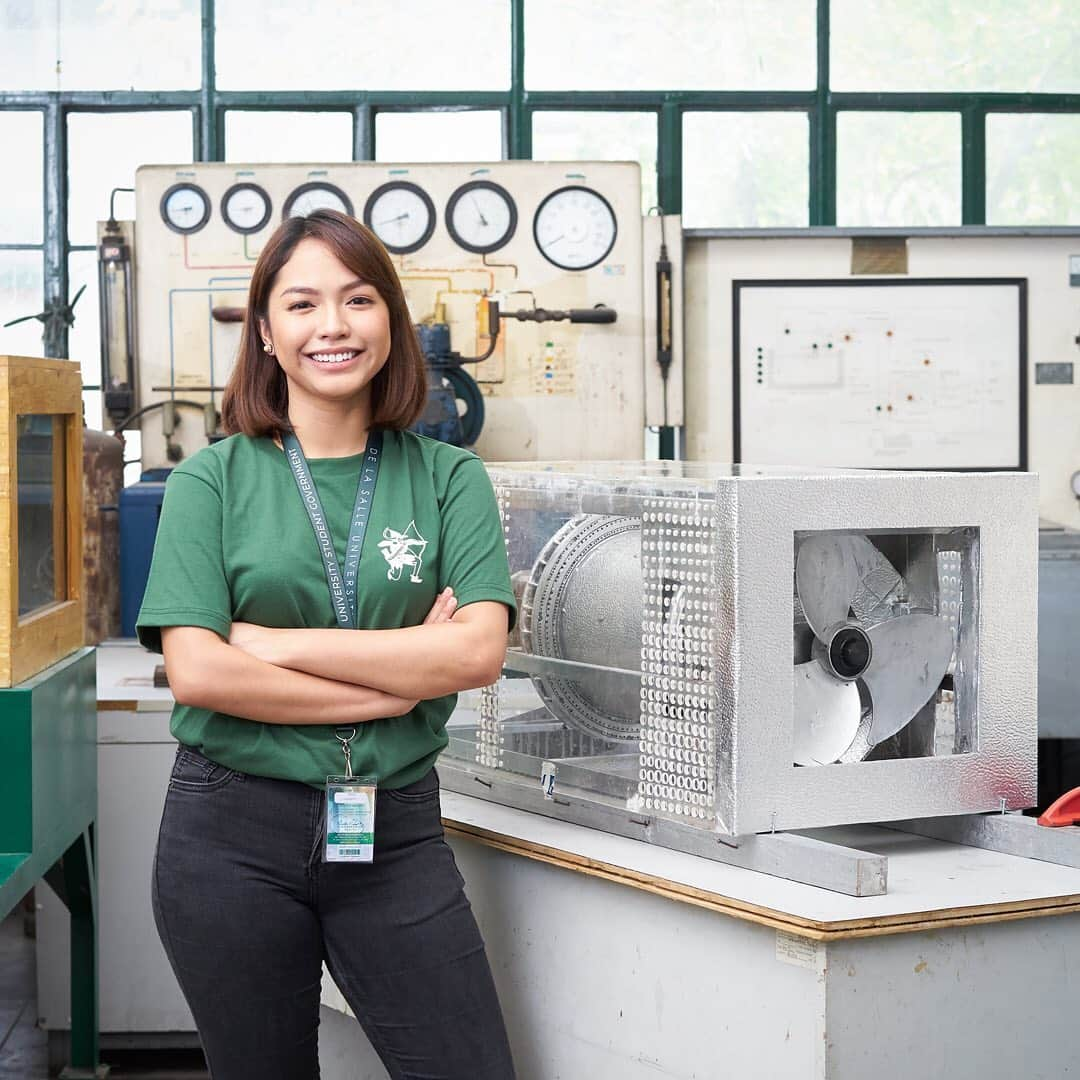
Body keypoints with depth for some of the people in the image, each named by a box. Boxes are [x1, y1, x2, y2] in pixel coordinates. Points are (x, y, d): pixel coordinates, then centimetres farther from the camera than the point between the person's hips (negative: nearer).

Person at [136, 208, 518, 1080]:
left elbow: (479, 650, -11)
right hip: (232, 834, -1)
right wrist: (394, 685, -12)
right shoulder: (214, 480, -1)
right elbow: (195, 672, -12)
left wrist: (276, 643, -13)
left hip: (395, 831, 1)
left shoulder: (448, 478, 3)